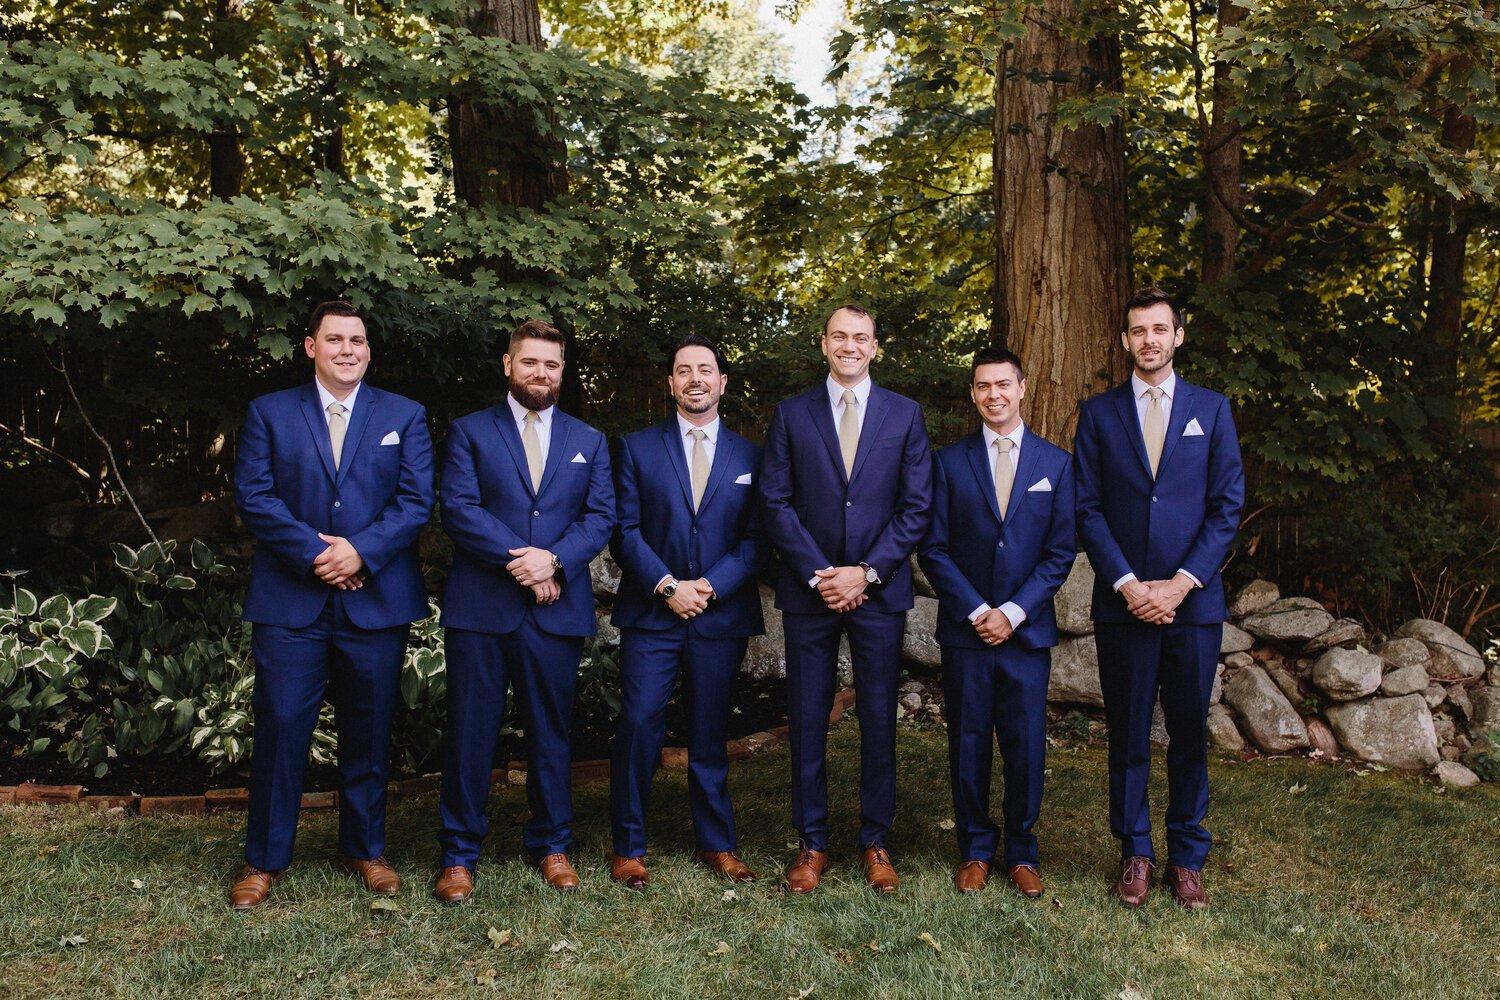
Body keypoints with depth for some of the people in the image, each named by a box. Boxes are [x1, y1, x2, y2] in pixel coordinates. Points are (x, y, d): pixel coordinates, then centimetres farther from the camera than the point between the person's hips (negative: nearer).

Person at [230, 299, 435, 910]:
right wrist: (315, 551, -14)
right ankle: (264, 859, 14)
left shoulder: (404, 416, 9)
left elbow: (416, 500, -1)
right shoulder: (269, 413, 8)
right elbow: (253, 497, -2)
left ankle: (365, 849, 24)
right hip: (290, 601, -1)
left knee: (369, 733, 9)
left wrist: (360, 551, -14)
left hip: (376, 601, 1)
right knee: (281, 728, 0)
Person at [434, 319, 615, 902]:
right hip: (480, 607, -2)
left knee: (551, 731, 10)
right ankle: (459, 854, 14)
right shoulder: (469, 432, 6)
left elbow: (600, 517, 4)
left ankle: (551, 845, 23)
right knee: (470, 732, 2)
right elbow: (459, 509, -6)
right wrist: (522, 563, -14)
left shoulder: (589, 442, 14)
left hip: (557, 609, 2)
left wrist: (553, 559, -14)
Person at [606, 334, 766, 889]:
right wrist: (667, 586, -12)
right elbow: (625, 530, 0)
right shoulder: (638, 447, 6)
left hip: (721, 615, 1)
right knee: (639, 728, -4)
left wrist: (709, 587, -11)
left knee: (710, 734, 9)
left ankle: (716, 843, 21)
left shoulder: (748, 456, 9)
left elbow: (755, 539, 3)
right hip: (650, 614, -1)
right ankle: (628, 847, 8)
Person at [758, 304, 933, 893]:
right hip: (808, 591, 0)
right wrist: (819, 574, -10)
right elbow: (776, 502, 0)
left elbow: (916, 507, 1)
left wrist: (867, 572, -10)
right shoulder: (791, 414, 6)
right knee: (807, 721, 4)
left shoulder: (905, 416, 6)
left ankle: (875, 843, 19)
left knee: (879, 721, 5)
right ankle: (811, 844, 16)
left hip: (879, 590, 0)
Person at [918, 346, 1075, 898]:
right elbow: (934, 549, 1)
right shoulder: (949, 461, 5)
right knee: (968, 745, 5)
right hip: (964, 627, 0)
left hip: (1027, 629, 0)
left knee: (1026, 748, 3)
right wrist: (976, 611, -9)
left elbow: (1061, 552, 2)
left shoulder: (1056, 464, 6)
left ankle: (1021, 853, 19)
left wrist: (1013, 612, -8)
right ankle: (975, 850, 20)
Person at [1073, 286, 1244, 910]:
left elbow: (1228, 506, 2)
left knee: (1190, 733, 7)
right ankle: (1135, 853, 19)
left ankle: (1186, 857, 19)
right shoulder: (1099, 413, 7)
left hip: (1193, 600, 0)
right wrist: (1127, 583, -9)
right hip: (1121, 602, 0)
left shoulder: (1211, 409, 7)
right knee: (1128, 734, 6)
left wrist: (1182, 582, -9)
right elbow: (1087, 508, 1)